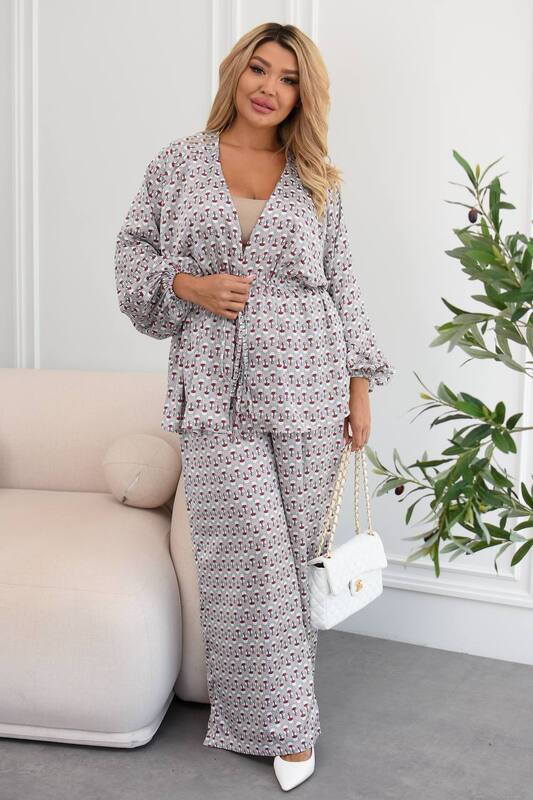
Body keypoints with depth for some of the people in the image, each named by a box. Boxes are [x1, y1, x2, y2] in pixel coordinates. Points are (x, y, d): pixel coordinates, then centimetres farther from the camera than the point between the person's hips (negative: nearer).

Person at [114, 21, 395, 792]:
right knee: (248, 550, -4)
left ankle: (286, 707, 21)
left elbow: (344, 287, 10)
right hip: (216, 389, -1)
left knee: (296, 548, 5)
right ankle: (280, 717, 12)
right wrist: (190, 284, -9)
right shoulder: (178, 163, 8)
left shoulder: (316, 181, 9)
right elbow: (133, 253, 10)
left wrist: (360, 387, 6)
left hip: (307, 387, 1)